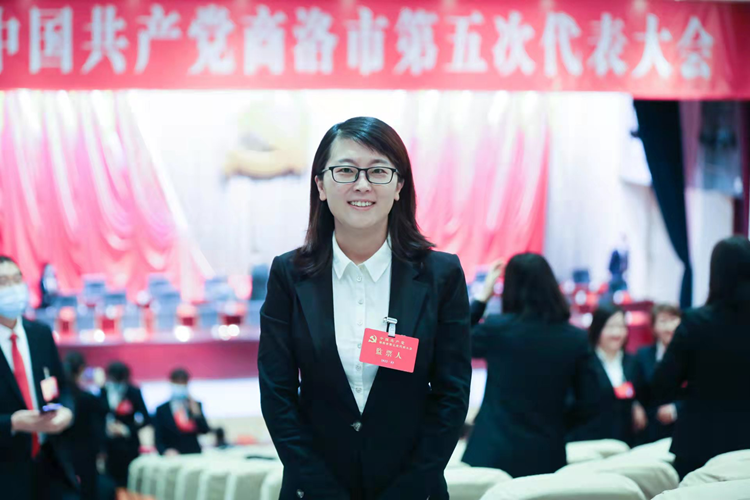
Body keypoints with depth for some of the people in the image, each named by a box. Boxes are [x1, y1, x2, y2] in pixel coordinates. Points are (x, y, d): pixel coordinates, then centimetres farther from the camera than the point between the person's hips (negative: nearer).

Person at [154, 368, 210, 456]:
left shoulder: (195, 405, 10)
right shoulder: (162, 410, 3)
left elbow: (205, 430, 1)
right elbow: (158, 440, -1)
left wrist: (196, 412, -11)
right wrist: (166, 451, -20)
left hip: (194, 456, 2)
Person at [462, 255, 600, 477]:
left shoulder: (497, 327, -9)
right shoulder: (576, 339, -2)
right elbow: (589, 406, 1)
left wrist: (482, 297, 11)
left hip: (494, 455, -2)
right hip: (546, 458, 2)